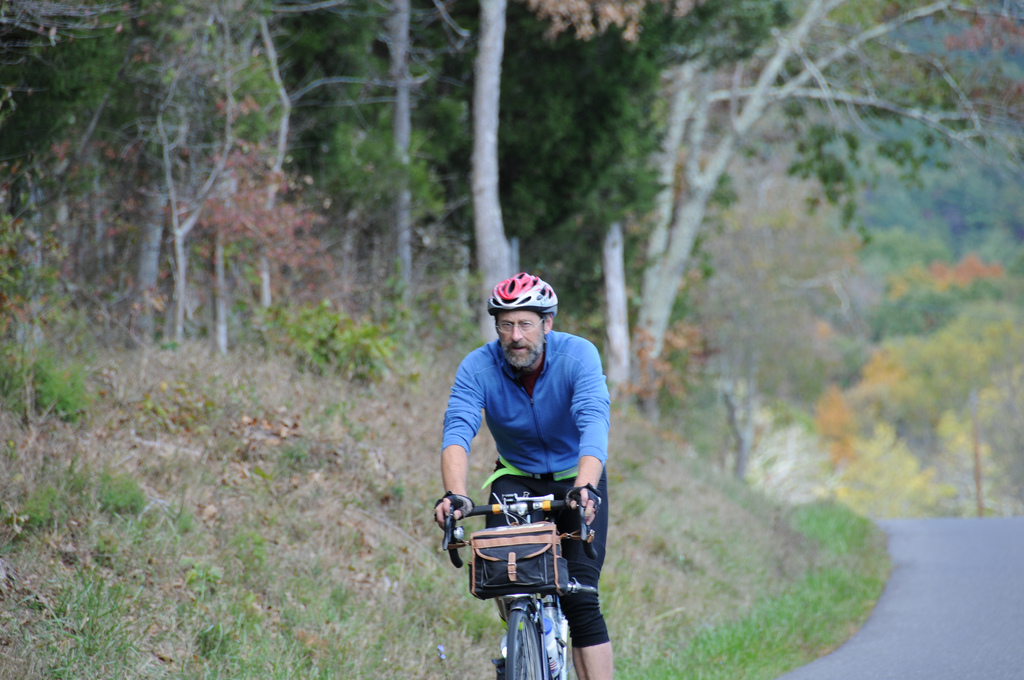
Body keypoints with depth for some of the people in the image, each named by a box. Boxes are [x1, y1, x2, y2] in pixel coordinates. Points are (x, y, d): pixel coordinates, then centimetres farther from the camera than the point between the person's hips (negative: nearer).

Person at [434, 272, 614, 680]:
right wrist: (455, 495, -51)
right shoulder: (477, 367, -20)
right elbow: (457, 432, -32)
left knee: (581, 597, -16)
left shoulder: (578, 356, -24)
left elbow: (594, 425, -38)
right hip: (516, 480, 2)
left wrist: (584, 488, -56)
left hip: (575, 479, -2)